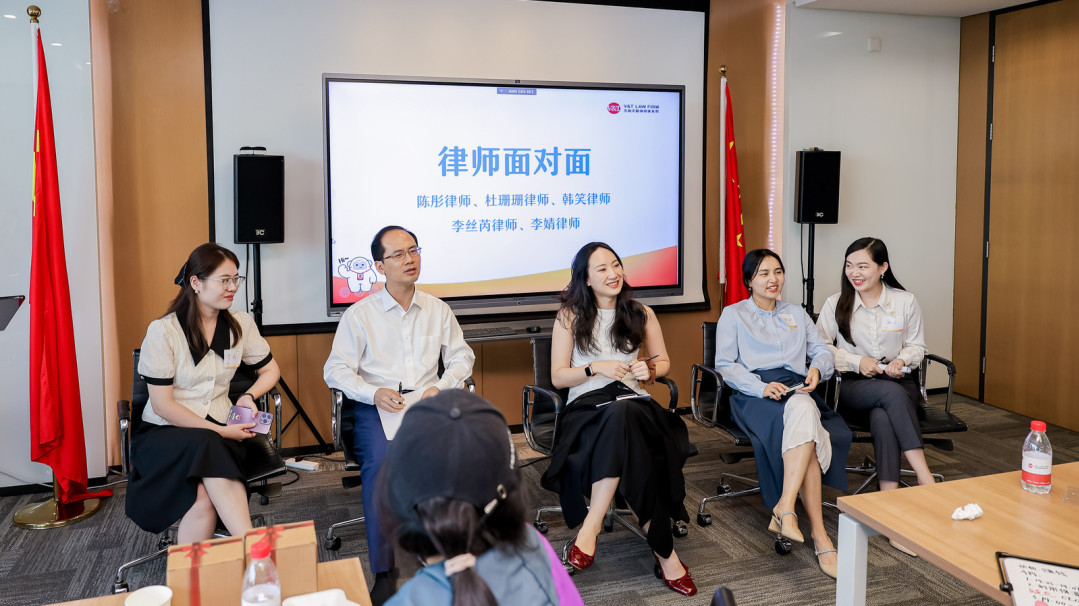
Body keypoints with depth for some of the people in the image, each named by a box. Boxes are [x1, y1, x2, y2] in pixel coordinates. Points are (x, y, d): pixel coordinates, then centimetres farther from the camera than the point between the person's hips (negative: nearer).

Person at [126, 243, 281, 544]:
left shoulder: (240, 324, 5)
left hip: (219, 432, 3)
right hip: (165, 433, -3)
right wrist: (219, 431, -16)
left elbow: (270, 369, 19)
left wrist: (250, 396, -2)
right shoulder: (163, 331, -7)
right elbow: (162, 405, -9)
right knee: (205, 445, -37)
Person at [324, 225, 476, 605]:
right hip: (377, 406, -1)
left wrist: (443, 386, -4)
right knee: (380, 462, -33)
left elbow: (462, 356, 17)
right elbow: (336, 369, 3)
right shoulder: (359, 314, 7)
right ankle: (384, 573, -22)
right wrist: (373, 393, -14)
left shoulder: (438, 310, 16)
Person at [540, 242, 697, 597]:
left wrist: (650, 371, -3)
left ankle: (591, 525, -35)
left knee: (621, 416, -39)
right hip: (586, 406, -2)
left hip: (632, 403, 2)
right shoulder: (570, 316, 7)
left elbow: (663, 361, 21)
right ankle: (665, 554, -28)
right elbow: (557, 377, 5)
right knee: (634, 451, -36)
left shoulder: (641, 314, 15)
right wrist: (596, 368, -11)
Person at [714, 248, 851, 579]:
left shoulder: (797, 313, 29)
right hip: (754, 393, -3)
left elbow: (822, 350, 21)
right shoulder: (733, 314, 15)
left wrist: (817, 368, -4)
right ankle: (820, 537, -38)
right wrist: (761, 387, -13)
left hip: (797, 388, 4)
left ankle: (784, 506, -42)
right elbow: (725, 365, 3)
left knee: (803, 409, -38)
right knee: (807, 428, -35)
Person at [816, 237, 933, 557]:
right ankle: (927, 482, -38)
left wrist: (902, 360, -6)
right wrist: (857, 361, -9)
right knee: (893, 393, -37)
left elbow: (917, 346, 16)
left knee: (882, 419, -37)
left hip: (897, 385, 1)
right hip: (853, 387, -1)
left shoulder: (905, 302, 7)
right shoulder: (836, 304, 4)